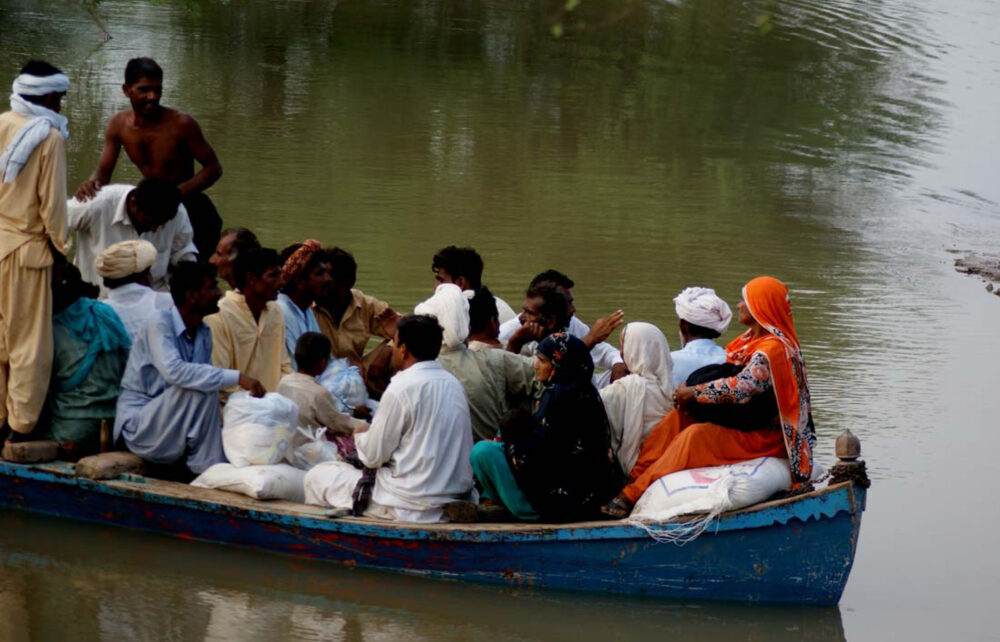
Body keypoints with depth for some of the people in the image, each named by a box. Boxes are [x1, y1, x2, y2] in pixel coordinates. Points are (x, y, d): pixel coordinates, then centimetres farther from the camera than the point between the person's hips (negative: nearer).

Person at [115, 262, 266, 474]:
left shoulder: (203, 333, 8)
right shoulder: (160, 324, -17)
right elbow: (174, 371, -34)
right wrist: (236, 377, -37)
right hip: (139, 425, -7)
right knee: (201, 390, -29)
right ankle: (206, 469, -23)